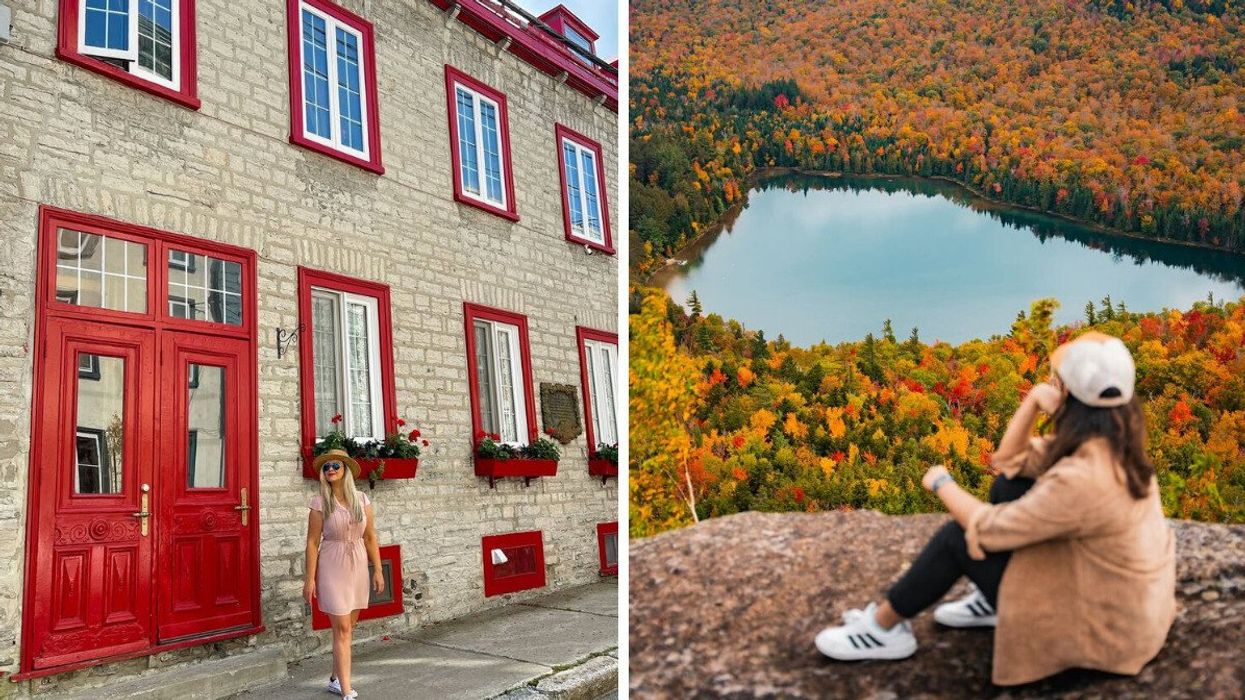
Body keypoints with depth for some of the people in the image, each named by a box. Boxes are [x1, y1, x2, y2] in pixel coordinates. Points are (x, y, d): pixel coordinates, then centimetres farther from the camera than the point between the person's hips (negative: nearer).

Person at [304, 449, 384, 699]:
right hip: (332, 567, -4)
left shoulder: (362, 499, 2)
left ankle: (336, 679, 31)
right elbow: (312, 542, -6)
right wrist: (310, 579, -8)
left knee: (348, 627, 13)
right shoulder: (320, 502, -6)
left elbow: (370, 537, 6)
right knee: (342, 628, -5)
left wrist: (377, 570, 4)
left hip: (358, 566, 4)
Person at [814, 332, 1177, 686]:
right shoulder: (1113, 441, -6)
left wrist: (941, 483, -6)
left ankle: (883, 628, 10)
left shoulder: (1081, 480, -34)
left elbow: (988, 529, -23)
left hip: (1106, 626, -8)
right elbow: (1010, 460, 1)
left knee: (960, 536, -7)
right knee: (1008, 486, 7)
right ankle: (992, 602, 24)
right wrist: (1033, 398, -13)